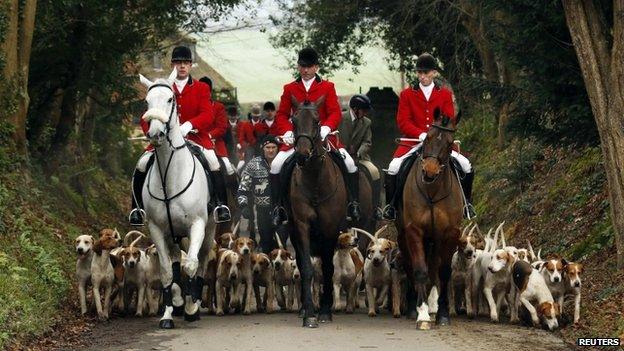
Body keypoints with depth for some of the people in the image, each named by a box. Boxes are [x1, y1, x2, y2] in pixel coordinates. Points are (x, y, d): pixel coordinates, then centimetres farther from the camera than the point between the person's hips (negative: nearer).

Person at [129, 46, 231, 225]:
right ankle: (137, 207, 0)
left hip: (195, 136, -1)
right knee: (142, 165, -16)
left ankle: (220, 205, -16)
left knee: (213, 162, -28)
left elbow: (208, 115, -8)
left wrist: (189, 125, -28)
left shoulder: (201, 88, 7)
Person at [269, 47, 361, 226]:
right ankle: (277, 208, -7)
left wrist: (326, 128, -24)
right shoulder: (290, 89, 7)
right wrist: (287, 132, -12)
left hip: (323, 136, -1)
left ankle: (353, 204, 0)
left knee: (349, 163, -16)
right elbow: (282, 115, 7)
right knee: (276, 166, -18)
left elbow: (335, 113, -4)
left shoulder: (327, 87, 3)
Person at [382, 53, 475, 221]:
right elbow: (403, 122, -3)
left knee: (466, 166, -12)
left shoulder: (445, 94, 7)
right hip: (413, 142, -1)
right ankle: (390, 205, -6)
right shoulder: (406, 94, 4)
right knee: (393, 168, -25)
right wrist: (421, 134, -19)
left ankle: (466, 202, 10)